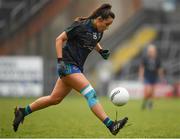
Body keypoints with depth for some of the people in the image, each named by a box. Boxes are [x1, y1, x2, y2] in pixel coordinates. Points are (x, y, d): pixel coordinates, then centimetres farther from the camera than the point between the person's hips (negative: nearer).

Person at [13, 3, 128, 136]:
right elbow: (60, 39, -12)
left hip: (77, 67, 9)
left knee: (55, 99, 13)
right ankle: (110, 125, -22)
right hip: (68, 65, -9)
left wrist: (101, 50, 8)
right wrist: (60, 60, -19)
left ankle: (22, 111, 26)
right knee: (91, 93, -18)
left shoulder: (99, 31, 6)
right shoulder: (81, 26, -16)